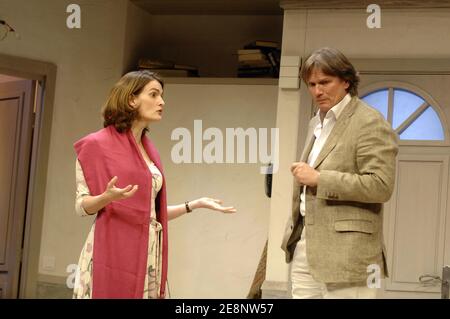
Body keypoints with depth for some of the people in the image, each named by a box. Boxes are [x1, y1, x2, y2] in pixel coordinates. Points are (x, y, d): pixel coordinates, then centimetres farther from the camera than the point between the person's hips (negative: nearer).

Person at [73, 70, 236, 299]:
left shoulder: (149, 149, 14)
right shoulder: (97, 144, -5)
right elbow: (82, 205, -6)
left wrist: (196, 204, 14)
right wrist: (108, 197, -26)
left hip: (147, 255, 6)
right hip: (112, 254, -6)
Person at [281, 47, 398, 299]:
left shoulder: (370, 123, -9)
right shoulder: (317, 122, 19)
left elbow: (381, 186, -18)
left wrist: (319, 178, -17)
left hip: (344, 252, -8)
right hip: (305, 246, 8)